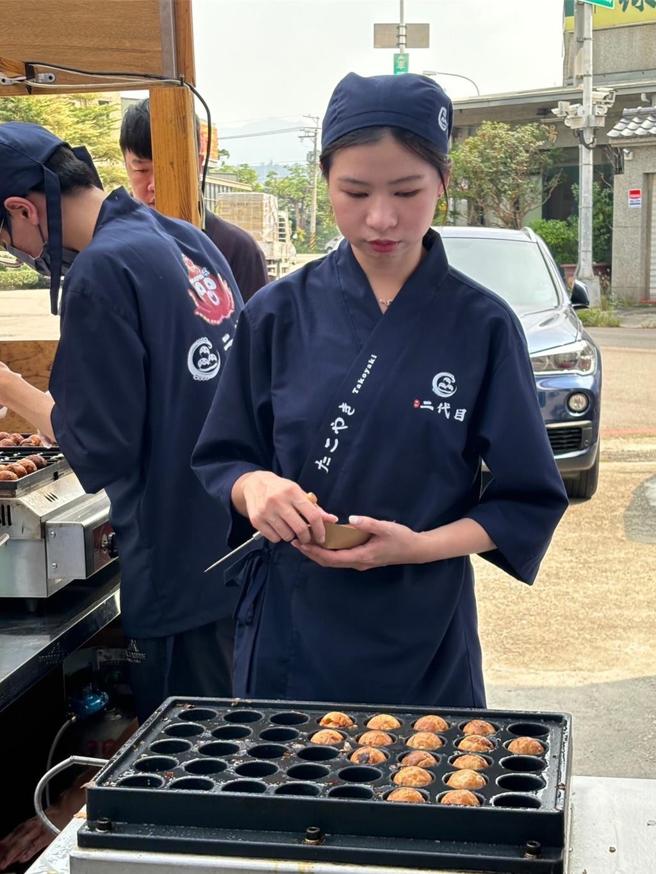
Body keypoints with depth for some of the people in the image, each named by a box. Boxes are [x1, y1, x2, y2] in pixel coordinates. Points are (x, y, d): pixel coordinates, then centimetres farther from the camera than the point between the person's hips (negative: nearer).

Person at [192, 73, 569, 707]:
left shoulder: (482, 326, -7)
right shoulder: (278, 315, -3)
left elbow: (528, 502, -3)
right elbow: (220, 459, 4)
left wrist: (419, 546, -19)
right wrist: (254, 485, -19)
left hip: (425, 641, -1)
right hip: (288, 635, 1)